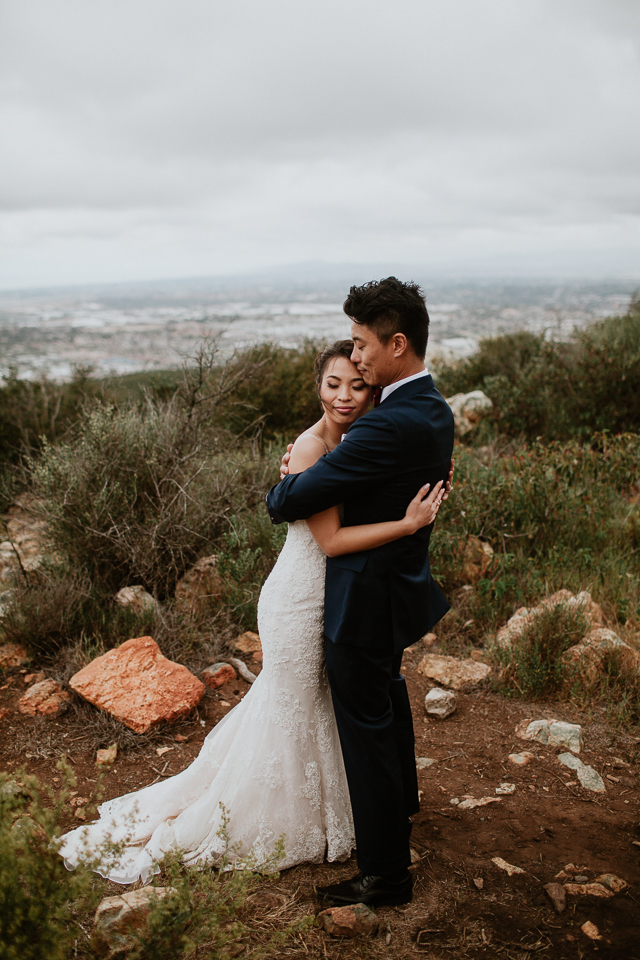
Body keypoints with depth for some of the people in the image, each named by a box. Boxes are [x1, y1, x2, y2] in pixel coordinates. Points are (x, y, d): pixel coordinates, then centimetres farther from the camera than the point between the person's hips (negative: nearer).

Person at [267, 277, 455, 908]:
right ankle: (403, 796, 57)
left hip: (369, 596, -10)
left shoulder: (392, 425, -31)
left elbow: (295, 500, -27)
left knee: (366, 726, 5)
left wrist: (278, 493, -2)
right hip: (404, 580, 10)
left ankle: (386, 873, 21)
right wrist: (306, 478, -1)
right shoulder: (435, 410, 1)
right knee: (388, 695, 31)